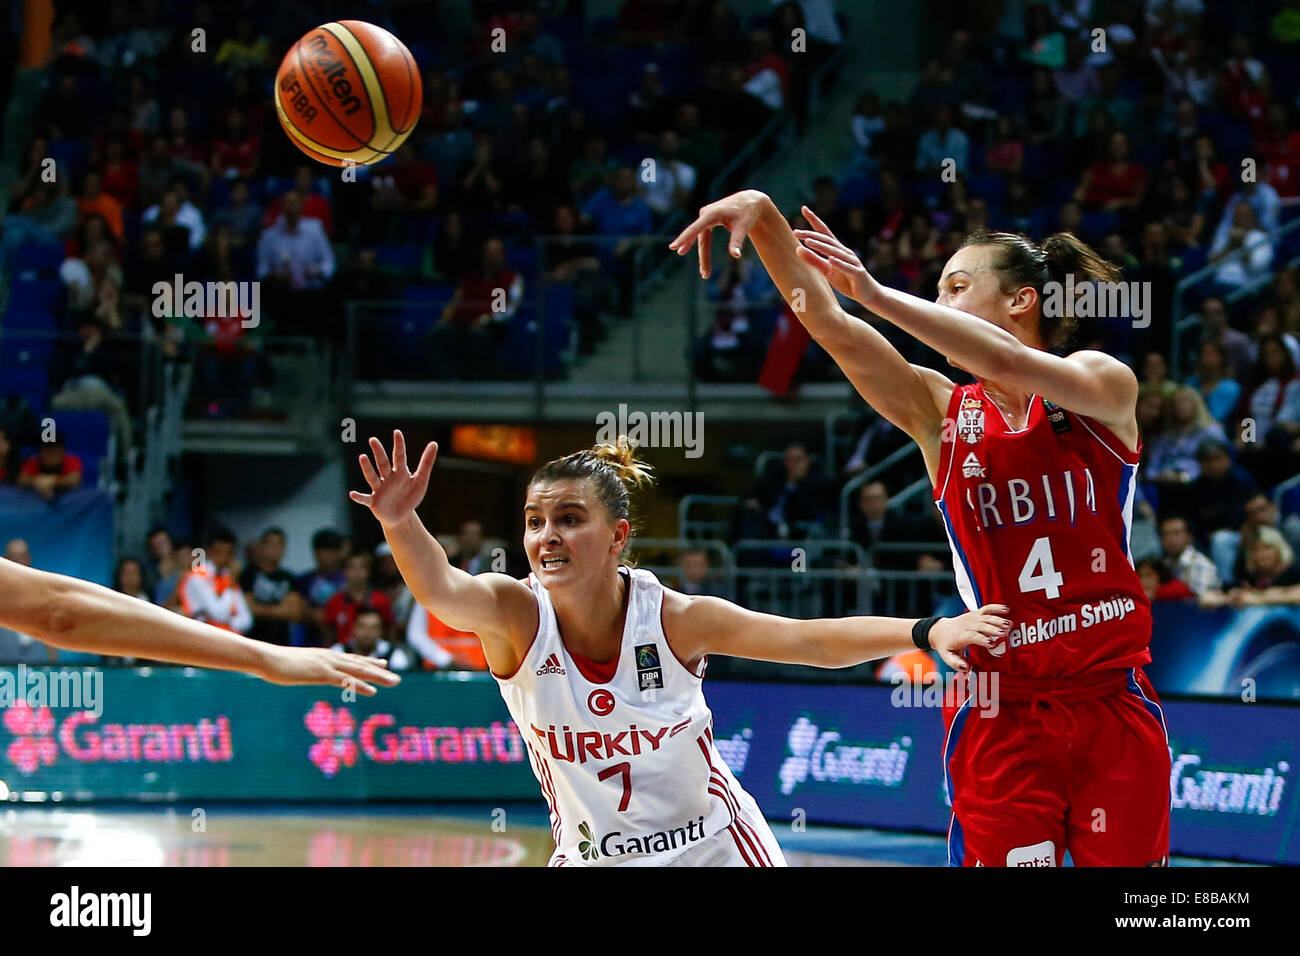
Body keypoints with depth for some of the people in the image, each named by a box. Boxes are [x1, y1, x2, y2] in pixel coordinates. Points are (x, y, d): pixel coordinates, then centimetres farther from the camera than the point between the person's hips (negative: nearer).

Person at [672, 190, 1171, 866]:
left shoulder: (1103, 385, 1)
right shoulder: (941, 412, 8)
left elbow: (1007, 363, -20)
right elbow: (829, 326, -4)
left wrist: (878, 296, -25)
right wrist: (763, 216, -18)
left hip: (1114, 711, -1)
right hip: (1002, 720, 1)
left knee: (1123, 860, 0)